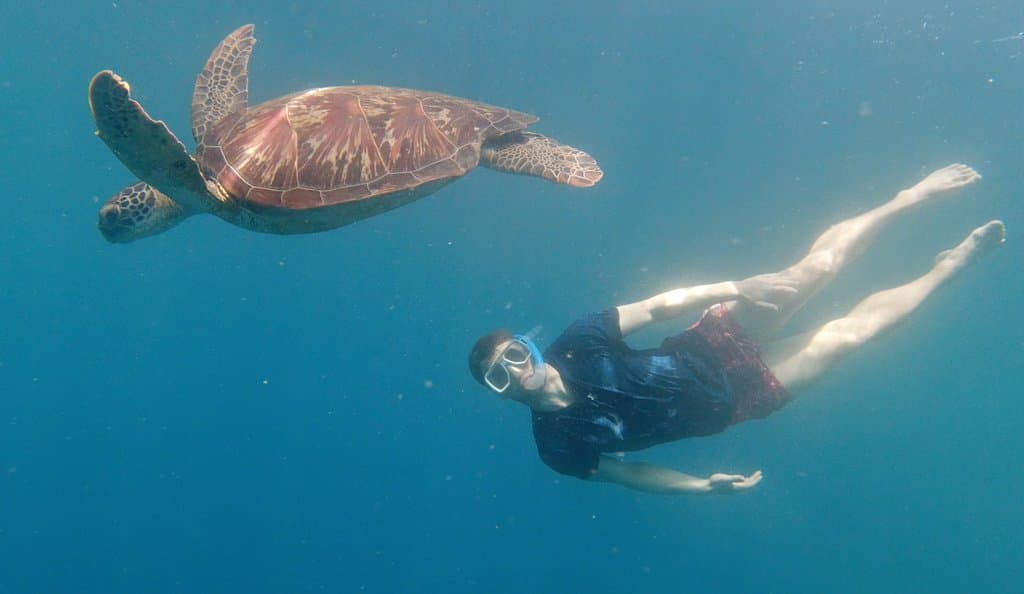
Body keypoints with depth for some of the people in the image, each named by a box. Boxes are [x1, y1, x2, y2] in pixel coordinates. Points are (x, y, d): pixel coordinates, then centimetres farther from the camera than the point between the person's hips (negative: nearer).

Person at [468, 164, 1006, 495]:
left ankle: (911, 197, 16)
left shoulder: (578, 341, -16)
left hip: (711, 347, 1)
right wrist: (703, 486, -13)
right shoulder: (557, 444, -16)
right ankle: (943, 272, 19)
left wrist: (735, 288, -25)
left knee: (818, 265, -13)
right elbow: (622, 472, -3)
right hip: (728, 404, -1)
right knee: (842, 336, -8)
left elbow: (661, 305, -13)